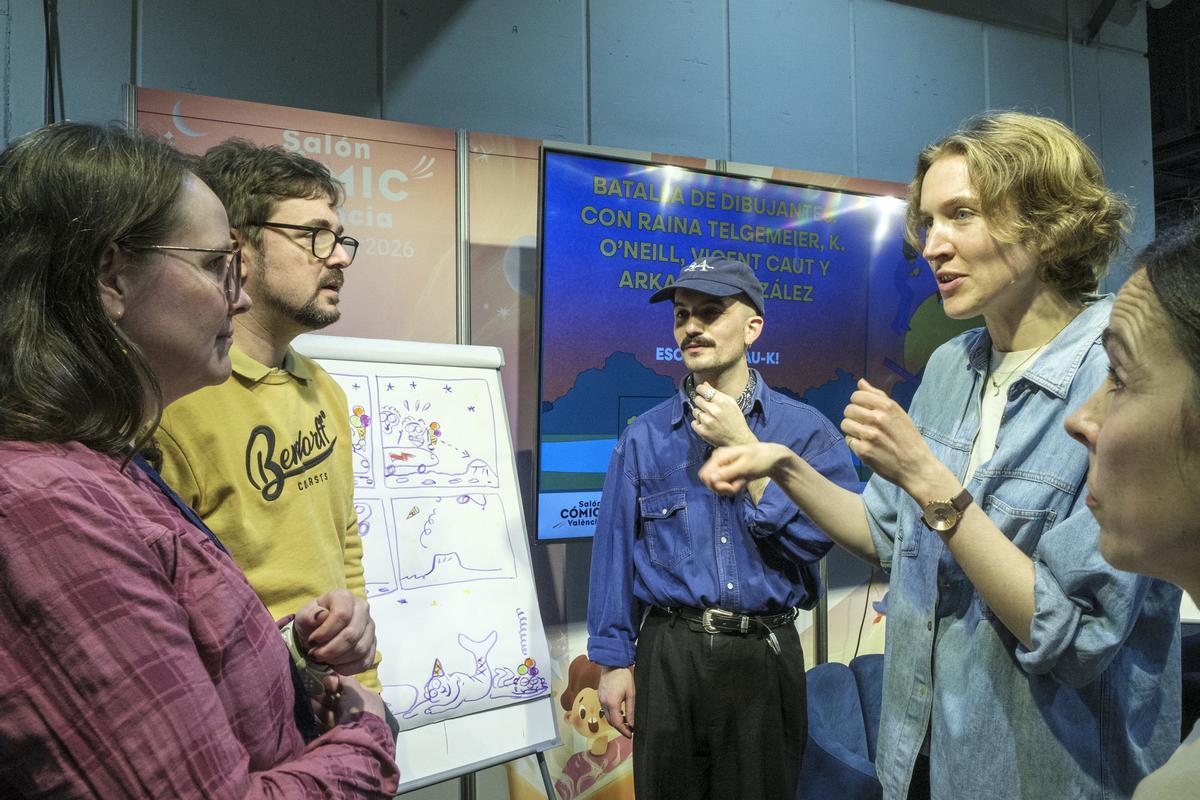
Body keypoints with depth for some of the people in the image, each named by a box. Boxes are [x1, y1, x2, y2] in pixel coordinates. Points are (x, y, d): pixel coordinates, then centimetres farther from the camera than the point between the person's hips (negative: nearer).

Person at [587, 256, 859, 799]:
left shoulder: (805, 428, -2)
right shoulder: (644, 437, 1)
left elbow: (817, 534, -16)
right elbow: (614, 552, 2)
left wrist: (743, 447, -17)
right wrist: (613, 662, 1)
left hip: (766, 657, 0)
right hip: (669, 657, 1)